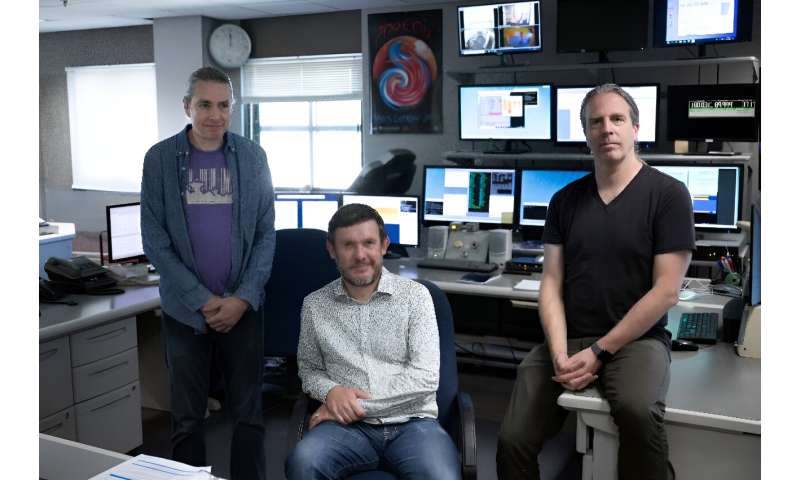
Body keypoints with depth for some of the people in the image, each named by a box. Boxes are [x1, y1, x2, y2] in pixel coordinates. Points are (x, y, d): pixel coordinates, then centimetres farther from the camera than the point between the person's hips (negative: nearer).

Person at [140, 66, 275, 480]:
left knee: (248, 415, 8)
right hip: (184, 308, 0)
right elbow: (154, 240, -5)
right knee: (187, 418, 9)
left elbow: (265, 233, 1)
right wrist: (203, 300, -11)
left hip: (243, 306, 1)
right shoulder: (160, 158, -3)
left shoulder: (252, 156, 1)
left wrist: (243, 297, -9)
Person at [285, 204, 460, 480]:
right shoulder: (315, 305, 8)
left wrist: (358, 405, -11)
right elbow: (308, 368, 18)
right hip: (349, 425, 2)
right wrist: (330, 391, -6)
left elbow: (425, 377, -7)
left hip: (411, 423, -1)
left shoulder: (415, 295, 1)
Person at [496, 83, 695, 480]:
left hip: (636, 340, -3)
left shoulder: (668, 194, -3)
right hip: (566, 340, 4)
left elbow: (666, 291, -8)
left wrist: (600, 351, -13)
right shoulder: (565, 200, 9)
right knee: (512, 440, -12)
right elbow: (551, 283, 5)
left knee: (638, 411, -35)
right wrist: (559, 353, -11)